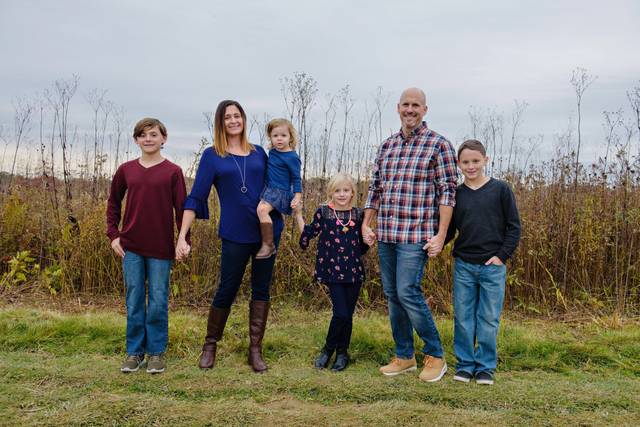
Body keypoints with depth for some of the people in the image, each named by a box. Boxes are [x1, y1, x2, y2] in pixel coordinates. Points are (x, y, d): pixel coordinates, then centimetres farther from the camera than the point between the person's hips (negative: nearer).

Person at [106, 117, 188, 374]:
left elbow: (181, 208, -3)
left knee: (158, 302, 5)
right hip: (131, 247, 3)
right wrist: (113, 235, 7)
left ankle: (156, 352, 19)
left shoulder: (173, 171, -2)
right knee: (134, 300, 10)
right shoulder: (126, 170, 6)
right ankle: (134, 351, 22)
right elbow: (113, 202, 16)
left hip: (160, 247, -2)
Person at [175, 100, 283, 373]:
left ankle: (255, 350, 17)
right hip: (235, 235, -3)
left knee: (261, 290, 6)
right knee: (226, 291, 4)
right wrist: (182, 237, -9)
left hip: (268, 231, 3)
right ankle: (210, 346, 25)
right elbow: (196, 197, -2)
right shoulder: (212, 156, 2)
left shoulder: (259, 153, 10)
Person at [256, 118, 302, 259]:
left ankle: (268, 244, -25)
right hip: (269, 188, 9)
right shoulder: (272, 152, 7)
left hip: (281, 191, -9)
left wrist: (298, 196, -16)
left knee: (262, 209, -29)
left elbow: (296, 179, -11)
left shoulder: (292, 157, -14)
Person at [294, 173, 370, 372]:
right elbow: (307, 235, 1)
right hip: (332, 271, -3)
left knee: (348, 314, 8)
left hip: (354, 271, 3)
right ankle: (328, 350, 15)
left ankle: (342, 352, 26)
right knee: (341, 313, -9)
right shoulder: (323, 212, -2)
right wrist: (298, 214, -2)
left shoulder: (358, 214, 6)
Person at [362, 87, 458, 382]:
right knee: (391, 294, 9)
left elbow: (447, 192, -8)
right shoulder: (387, 145, 14)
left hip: (416, 234, -6)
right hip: (385, 234, 7)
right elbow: (375, 187, 18)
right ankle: (404, 356, 23)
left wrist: (441, 235, -14)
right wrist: (366, 224, 12)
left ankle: (435, 356, 8)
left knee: (407, 292, -11)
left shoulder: (438, 145, -3)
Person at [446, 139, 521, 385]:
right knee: (463, 317, 7)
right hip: (463, 265, 2)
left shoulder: (500, 189, -2)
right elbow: (448, 230, 9)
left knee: (489, 319, 5)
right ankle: (465, 364, 20)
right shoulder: (456, 194, 4)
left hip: (493, 266, -2)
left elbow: (514, 227, 0)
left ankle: (486, 367, 19)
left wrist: (502, 255, -8)